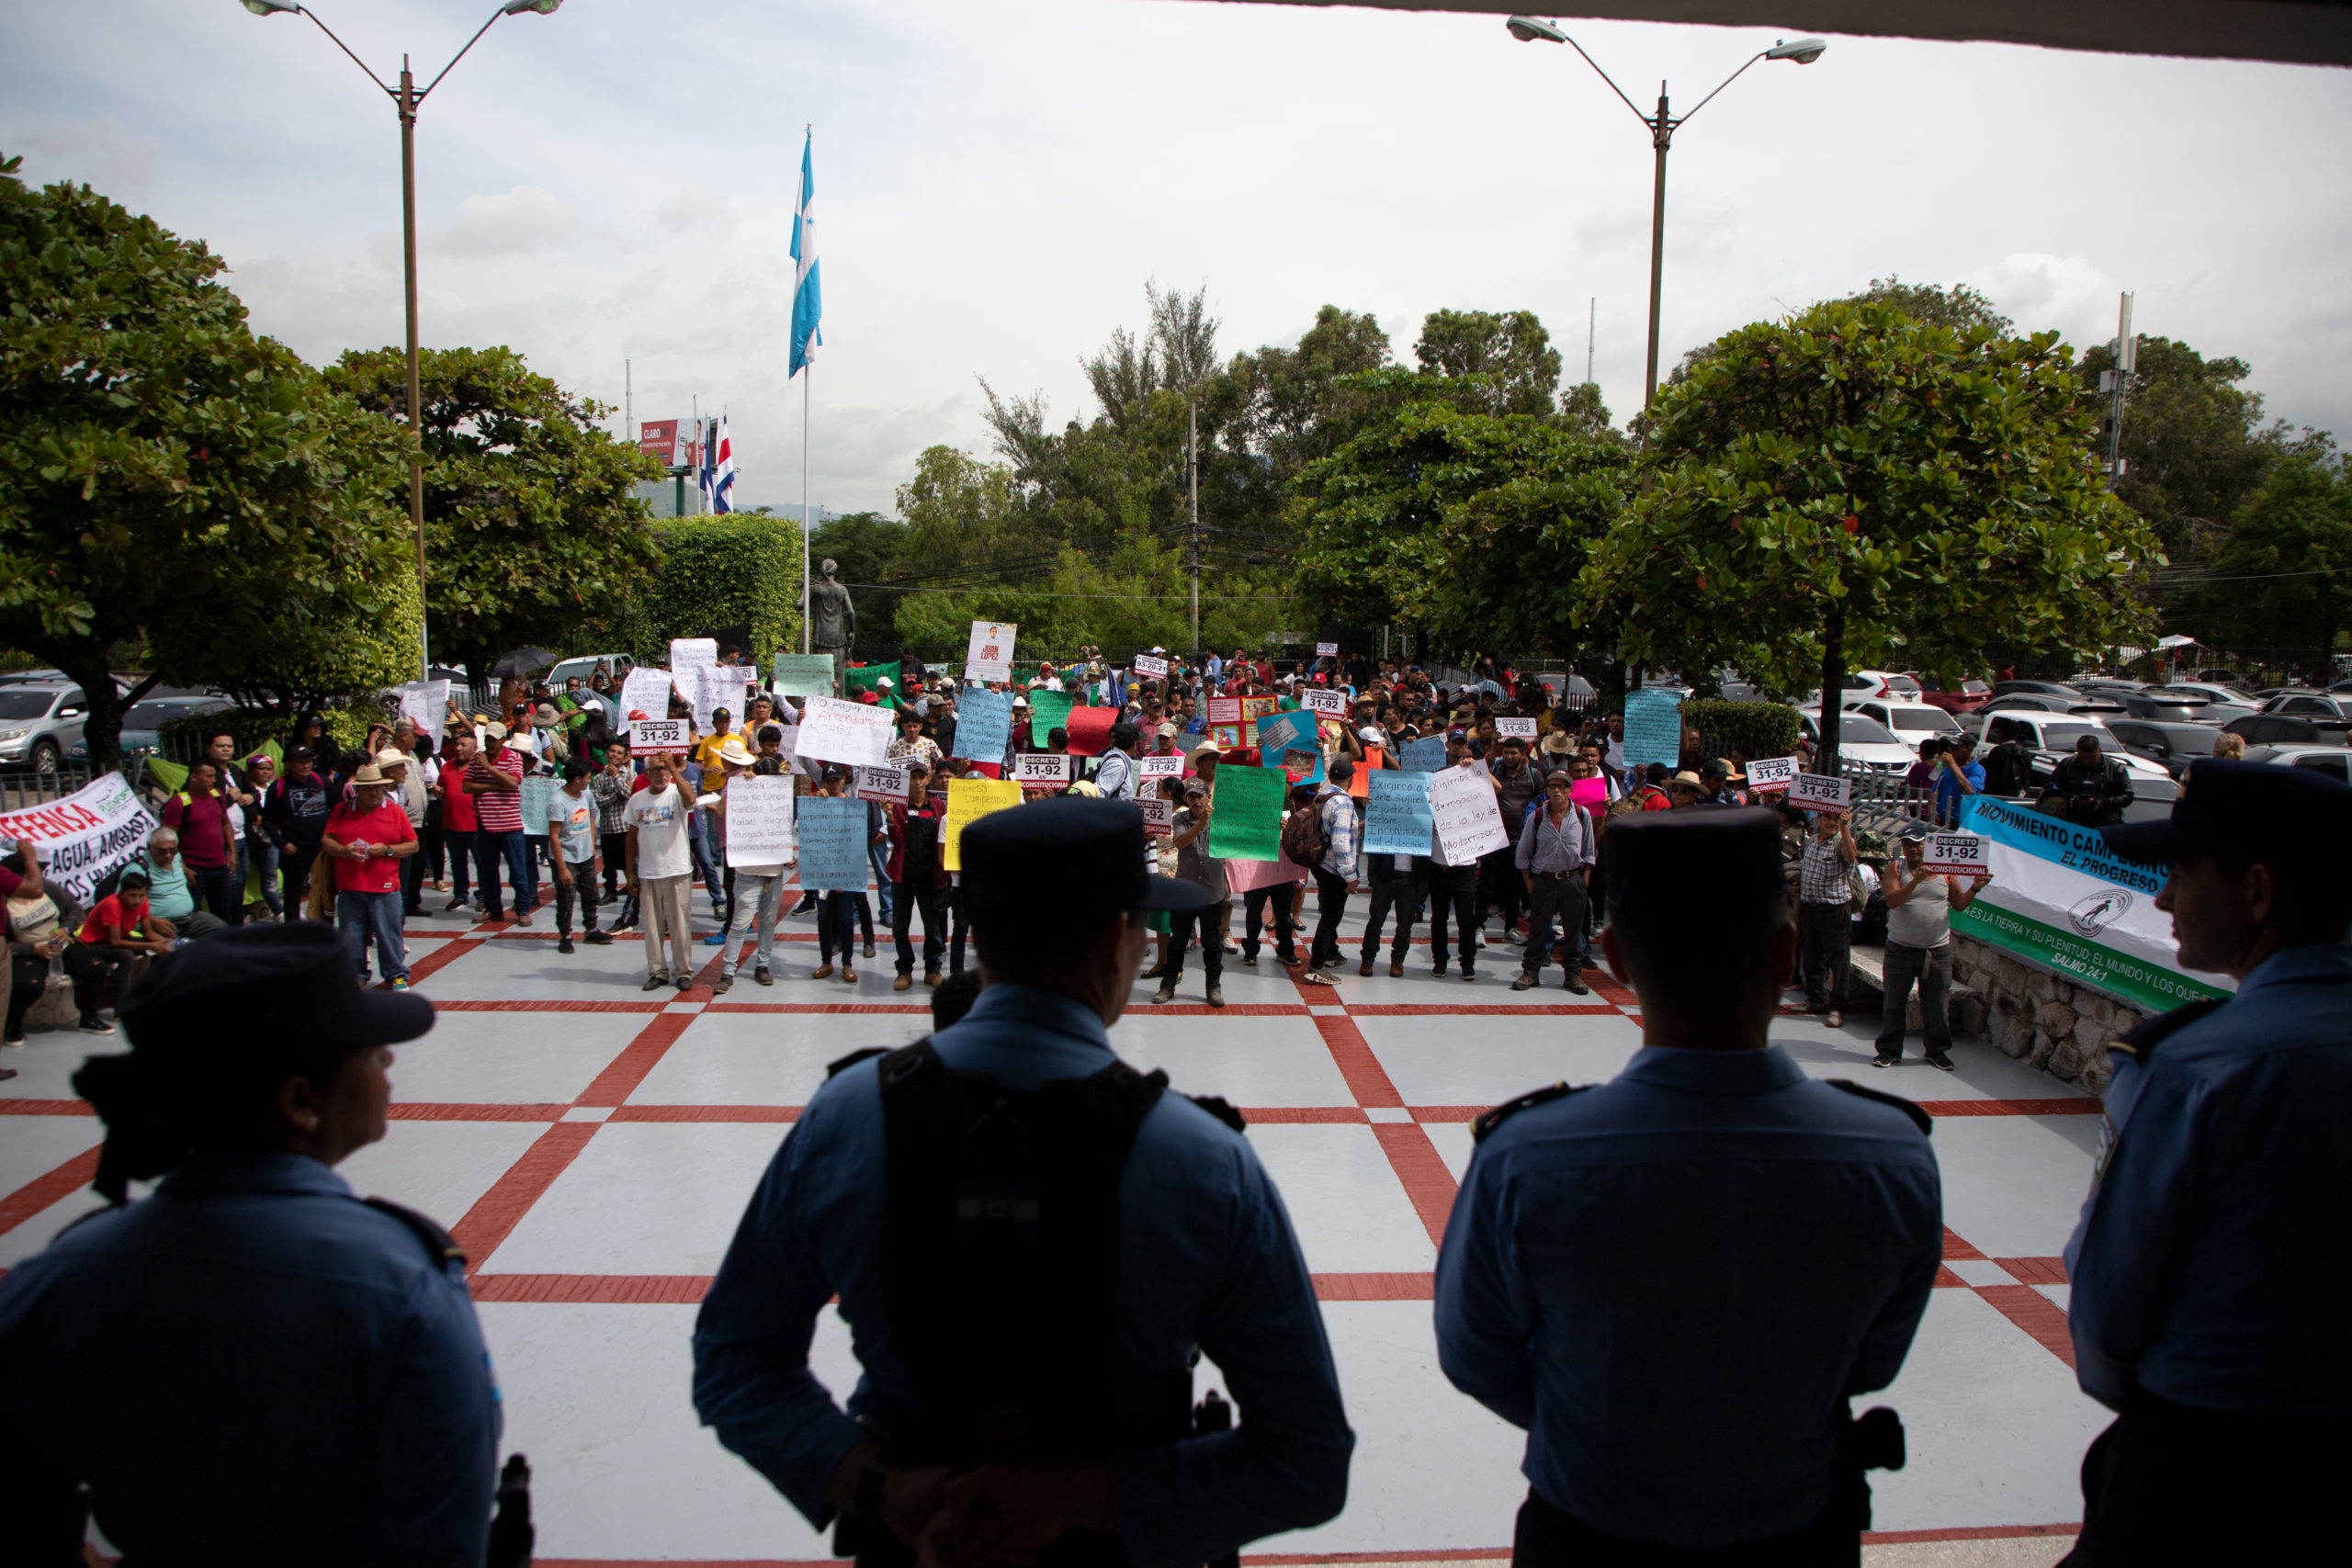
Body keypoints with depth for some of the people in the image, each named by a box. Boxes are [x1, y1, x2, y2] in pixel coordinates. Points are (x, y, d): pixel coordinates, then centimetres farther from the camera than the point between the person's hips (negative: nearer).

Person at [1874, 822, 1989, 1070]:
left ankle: (1938, 1051, 22)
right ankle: (1889, 1049, 16)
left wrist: (1974, 888, -8)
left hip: (1938, 951, 1)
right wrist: (1915, 881, -28)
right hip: (1901, 949, -1)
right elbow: (1892, 901, -16)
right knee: (1894, 1002, 5)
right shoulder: (1896, 867, -1)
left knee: (1937, 1005, 7)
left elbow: (1959, 904, 10)